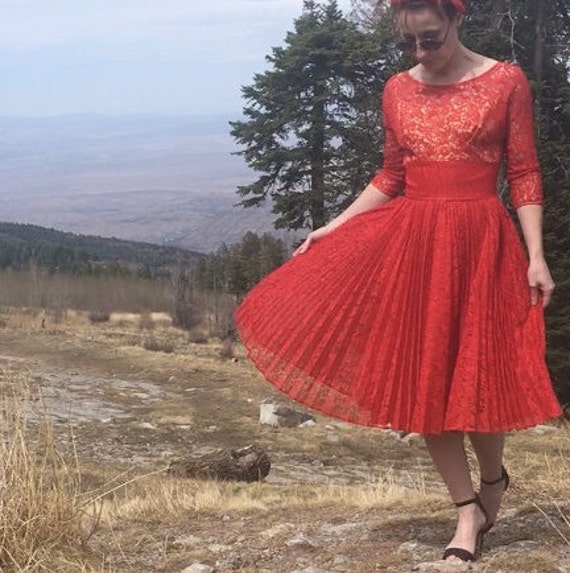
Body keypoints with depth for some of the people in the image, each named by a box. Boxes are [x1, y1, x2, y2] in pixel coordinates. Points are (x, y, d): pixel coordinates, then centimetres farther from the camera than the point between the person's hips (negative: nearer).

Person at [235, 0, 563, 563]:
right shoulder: (397, 90, 7)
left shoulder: (506, 82, -3)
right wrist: (332, 227, 8)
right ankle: (469, 512, 15)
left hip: (480, 243, -3)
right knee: (422, 380, 2)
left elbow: (524, 176, -2)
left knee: (475, 374, -1)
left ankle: (493, 479, 30)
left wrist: (536, 257, -8)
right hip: (411, 243, 4)